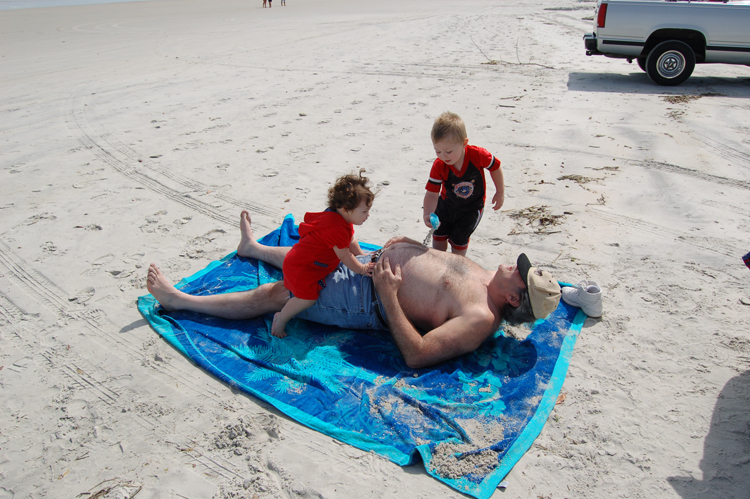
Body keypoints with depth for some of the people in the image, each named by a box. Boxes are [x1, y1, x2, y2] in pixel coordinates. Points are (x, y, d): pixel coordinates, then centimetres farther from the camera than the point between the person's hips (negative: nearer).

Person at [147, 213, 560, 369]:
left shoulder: (480, 320, -26)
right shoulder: (487, 276, 2)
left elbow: (416, 354, -33)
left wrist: (389, 295, -32)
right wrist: (410, 245, 6)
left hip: (367, 300, -8)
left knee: (273, 294, -1)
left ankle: (180, 300, 16)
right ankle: (253, 247, 56)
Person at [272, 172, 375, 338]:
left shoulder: (341, 220, 1)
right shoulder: (336, 228, -31)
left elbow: (350, 241, 20)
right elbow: (344, 256, -22)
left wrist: (362, 255, 20)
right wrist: (361, 269, -10)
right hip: (300, 267, -11)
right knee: (307, 297, -14)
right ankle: (281, 319, 3)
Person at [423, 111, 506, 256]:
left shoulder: (478, 155, -31)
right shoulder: (438, 166, -26)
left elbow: (495, 167, -10)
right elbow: (432, 193, -27)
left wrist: (500, 192, 0)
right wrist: (427, 214, -45)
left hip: (471, 207, -2)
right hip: (446, 204, 3)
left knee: (459, 239, -1)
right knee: (439, 235, 11)